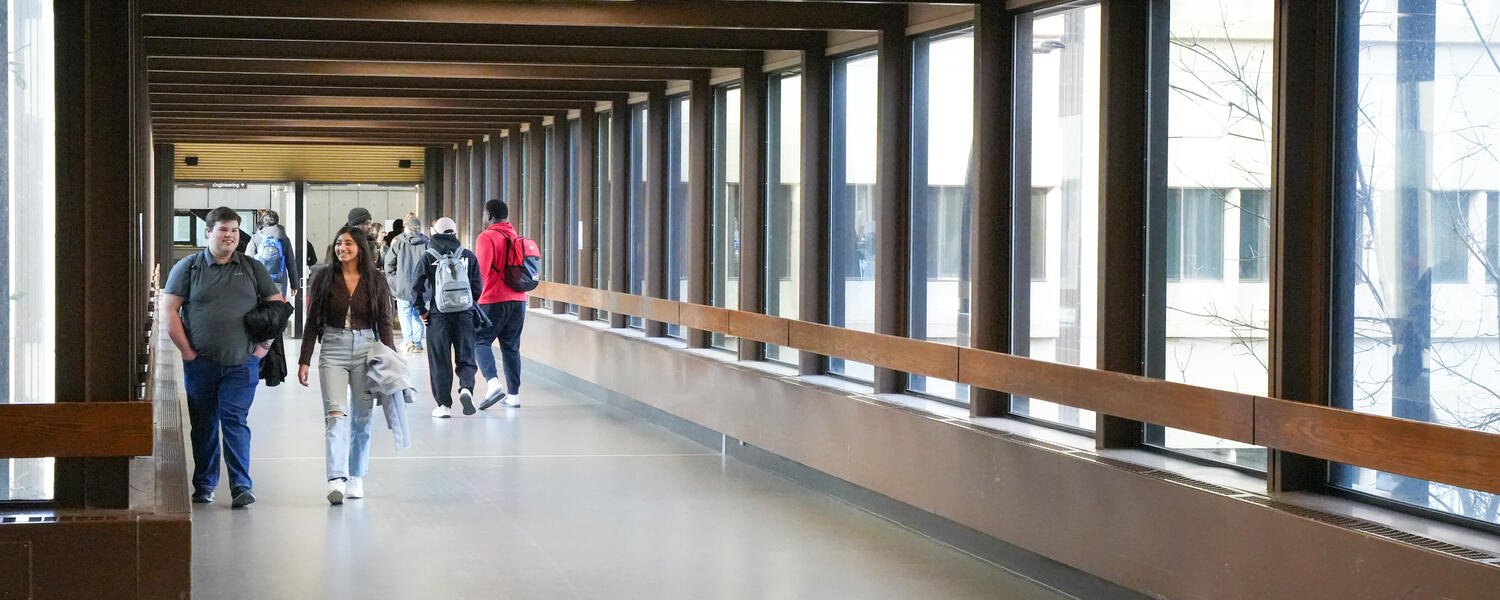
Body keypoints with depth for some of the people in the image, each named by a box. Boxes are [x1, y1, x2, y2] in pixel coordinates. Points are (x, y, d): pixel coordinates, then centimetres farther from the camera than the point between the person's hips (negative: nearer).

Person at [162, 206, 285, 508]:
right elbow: (169, 309, 1)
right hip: (200, 364, 0)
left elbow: (277, 305, 13)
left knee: (235, 420, -9)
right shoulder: (188, 267, 3)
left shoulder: (252, 268, 9)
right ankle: (204, 485, 19)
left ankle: (242, 485, -11)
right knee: (203, 425, 7)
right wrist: (186, 350, -5)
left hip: (242, 362, 0)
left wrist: (264, 344, 4)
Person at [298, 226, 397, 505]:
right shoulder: (323, 278, 4)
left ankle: (356, 477, 21)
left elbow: (384, 324, 7)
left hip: (366, 349, 1)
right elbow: (312, 322, 6)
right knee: (335, 414, -15)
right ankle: (336, 480, -24)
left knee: (361, 417, 7)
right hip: (333, 350, -1)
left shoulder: (375, 281, 4)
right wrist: (304, 361, 3)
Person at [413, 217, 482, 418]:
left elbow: (417, 287, -7)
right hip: (465, 316, 1)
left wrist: (422, 311, 3)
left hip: (438, 316, -1)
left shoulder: (428, 257, -1)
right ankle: (466, 388, -17)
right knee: (466, 358, 9)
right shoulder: (468, 256, 4)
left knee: (440, 362, 6)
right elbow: (478, 287, 3)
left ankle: (444, 405, 4)